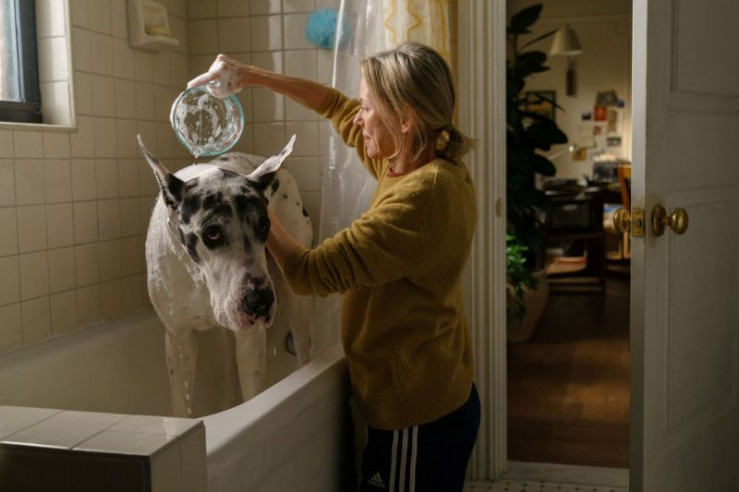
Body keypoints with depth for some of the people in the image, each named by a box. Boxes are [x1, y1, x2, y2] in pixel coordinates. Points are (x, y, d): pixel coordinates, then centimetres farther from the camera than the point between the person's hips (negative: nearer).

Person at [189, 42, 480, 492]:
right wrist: (251, 75, 12)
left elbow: (310, 274, -23)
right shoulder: (428, 165, 2)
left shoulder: (421, 195, -27)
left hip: (415, 416, -9)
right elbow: (336, 105, 15)